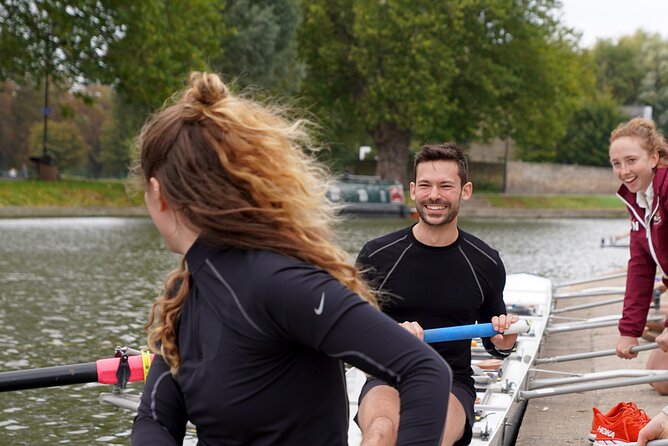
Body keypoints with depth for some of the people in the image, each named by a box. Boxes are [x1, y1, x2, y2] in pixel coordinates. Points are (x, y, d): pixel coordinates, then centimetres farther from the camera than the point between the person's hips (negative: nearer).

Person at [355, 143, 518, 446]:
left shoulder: (486, 263, 3)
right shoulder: (377, 256, -2)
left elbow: (493, 344, 17)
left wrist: (503, 343, -7)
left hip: (452, 385, 1)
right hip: (388, 380, -1)